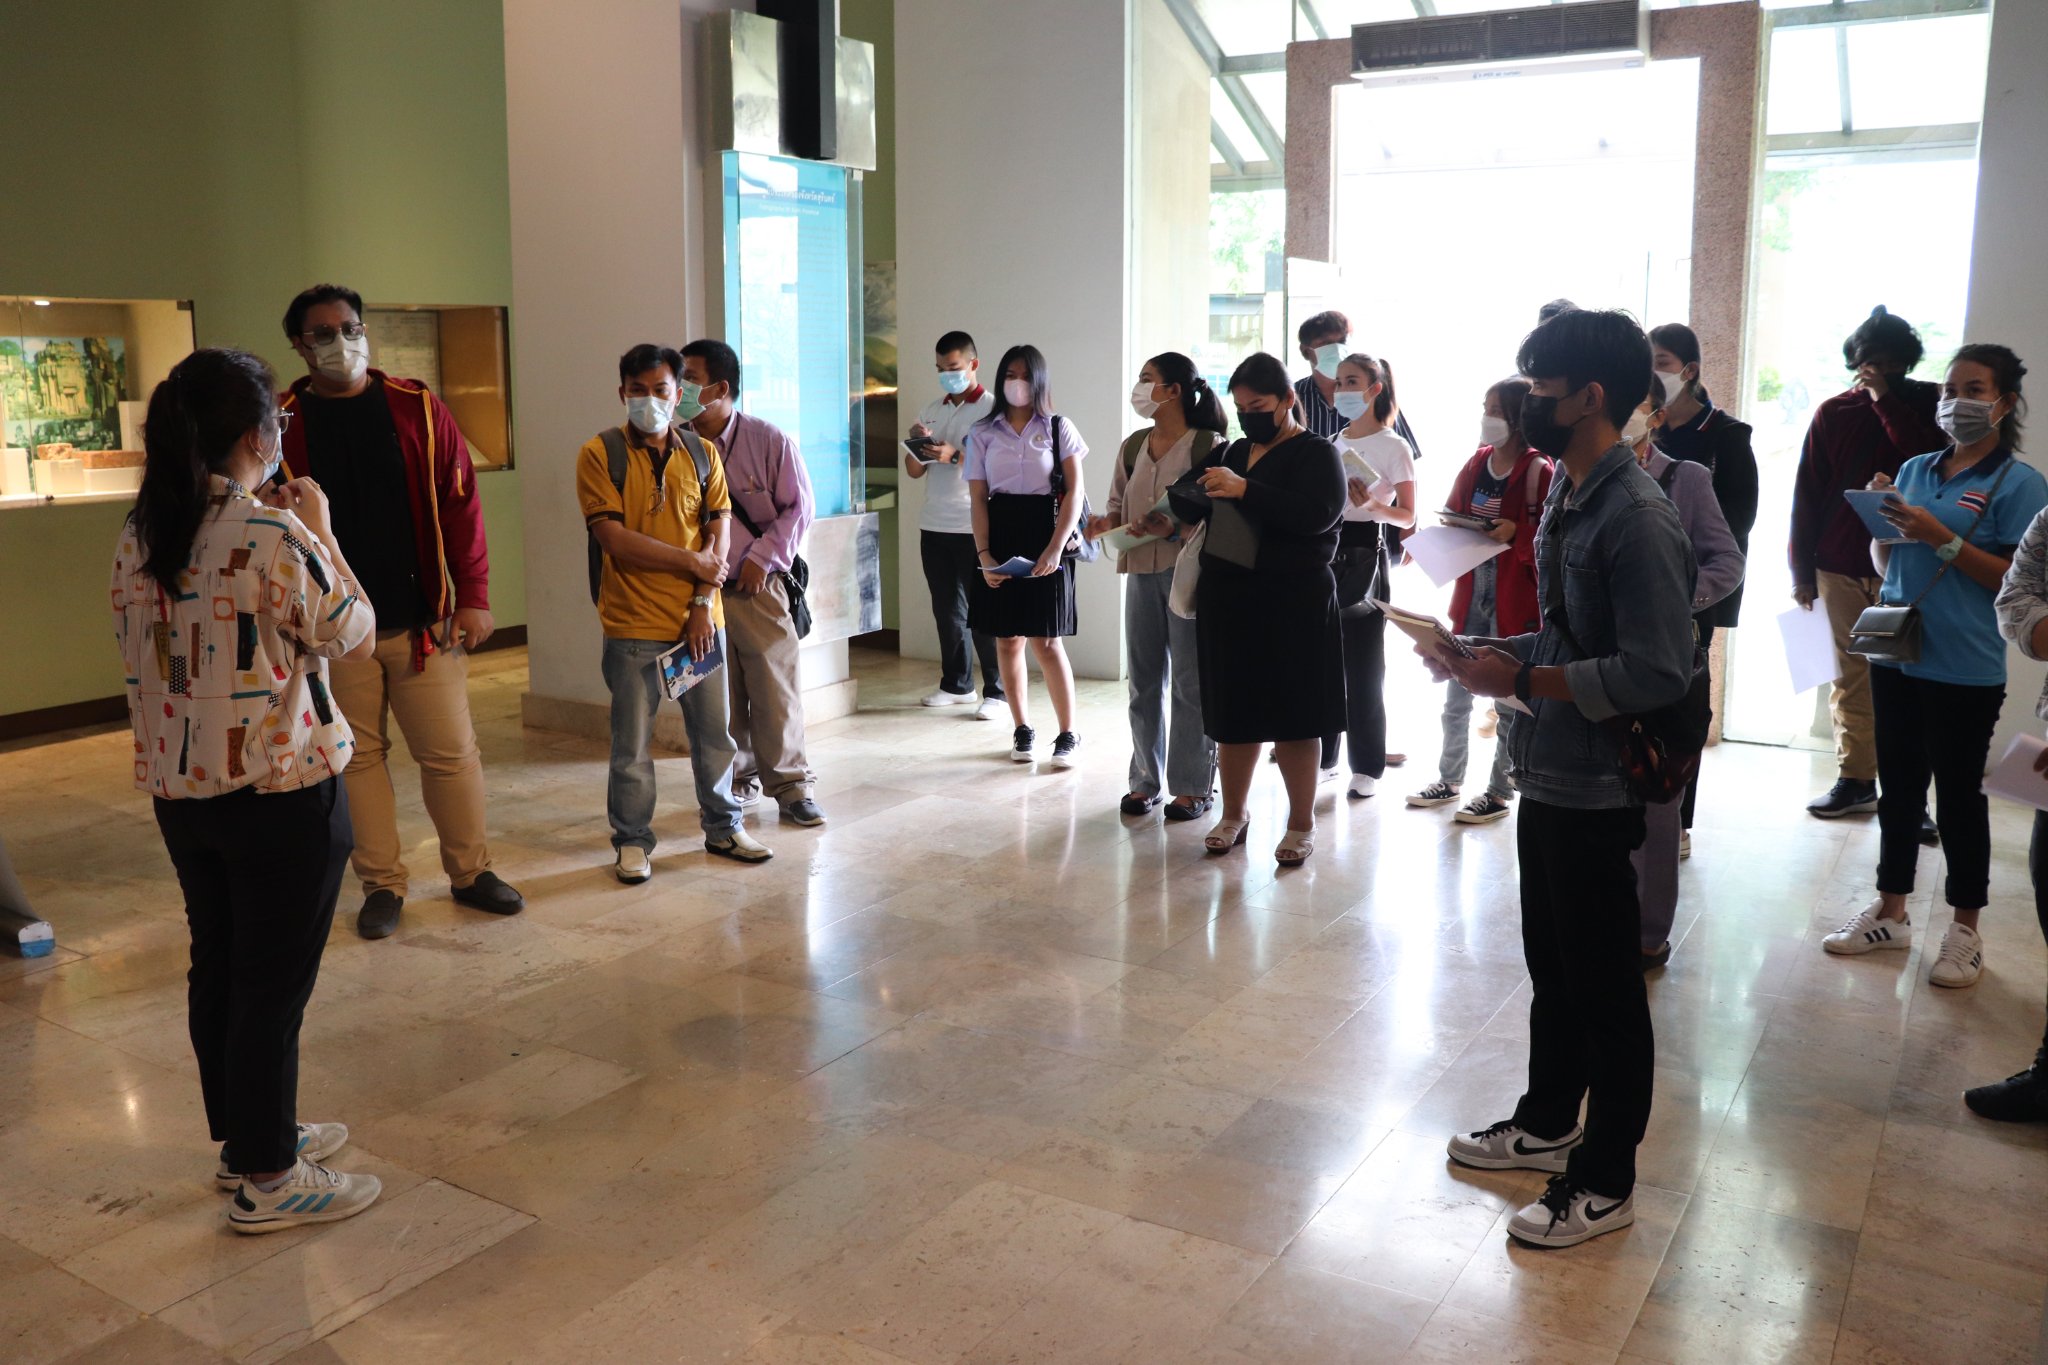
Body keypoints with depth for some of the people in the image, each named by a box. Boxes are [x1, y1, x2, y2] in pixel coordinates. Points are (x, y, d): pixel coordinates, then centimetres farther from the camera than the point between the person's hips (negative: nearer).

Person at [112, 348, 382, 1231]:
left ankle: (243, 1134, 35)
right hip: (281, 791, -8)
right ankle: (268, 1179, 14)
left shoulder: (139, 538, 4)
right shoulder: (272, 536, -19)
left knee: (217, 966, 19)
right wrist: (319, 531, 0)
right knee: (275, 982, 3)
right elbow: (354, 636, -10)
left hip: (177, 787, 8)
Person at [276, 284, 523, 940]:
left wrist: (473, 595, -5)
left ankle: (470, 871, 20)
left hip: (423, 620, 0)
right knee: (358, 756, 7)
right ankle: (382, 884, 20)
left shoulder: (418, 410, 2)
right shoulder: (283, 424, 1)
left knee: (450, 751, 4)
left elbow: (459, 505, 0)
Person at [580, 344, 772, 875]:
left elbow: (719, 528, 3)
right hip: (633, 623, -3)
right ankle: (632, 841, 19)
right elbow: (613, 538, -13)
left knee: (714, 729, 11)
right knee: (631, 741, 4)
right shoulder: (599, 454, -4)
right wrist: (692, 562, -10)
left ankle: (722, 827, 27)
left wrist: (703, 603, -8)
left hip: (699, 618, 3)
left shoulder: (702, 452, 8)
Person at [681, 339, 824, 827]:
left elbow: (798, 508, -1)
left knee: (775, 687, 1)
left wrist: (762, 558, -9)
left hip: (758, 587, -2)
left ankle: (789, 785, 14)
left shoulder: (769, 440, -5)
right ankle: (737, 783, 24)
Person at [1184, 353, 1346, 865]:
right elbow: (1209, 511, 26)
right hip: (1228, 601, 6)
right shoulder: (1238, 451, 14)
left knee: (1293, 715, 1)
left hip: (1292, 606, -6)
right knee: (1232, 710, 10)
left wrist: (1244, 489, -25)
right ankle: (1233, 814, 24)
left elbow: (1317, 512, -23)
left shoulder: (1316, 453, -4)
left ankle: (1301, 823, 14)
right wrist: (1177, 504, 4)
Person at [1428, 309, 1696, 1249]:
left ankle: (1605, 1182, 21)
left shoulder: (1637, 517, -21)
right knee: (1551, 966, 22)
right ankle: (1548, 1123, 40)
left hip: (1596, 791, -9)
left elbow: (1655, 673, -24)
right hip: (1548, 776, 9)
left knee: (1604, 988, 5)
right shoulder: (1567, 497, 8)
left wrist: (1522, 680, -20)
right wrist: (1490, 654, 2)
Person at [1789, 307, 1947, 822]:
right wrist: (1802, 572, 4)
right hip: (1841, 568, 2)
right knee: (1850, 677, 7)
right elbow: (1806, 497, 7)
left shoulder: (1926, 405, 4)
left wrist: (1885, 399, -13)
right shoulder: (1833, 414, 7)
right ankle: (1855, 779, 15)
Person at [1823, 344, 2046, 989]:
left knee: (1958, 796, 4)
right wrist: (1884, 520, -5)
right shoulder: (1915, 470, 10)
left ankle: (1965, 930, 17)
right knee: (1897, 787, 13)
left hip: (1965, 671, -5)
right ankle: (1890, 912, 25)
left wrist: (1940, 537, -20)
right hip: (1897, 657, 5)